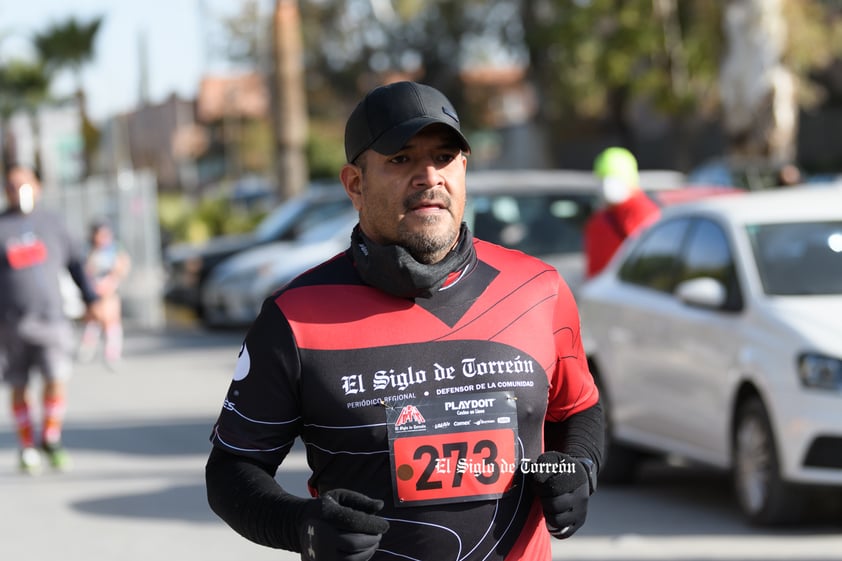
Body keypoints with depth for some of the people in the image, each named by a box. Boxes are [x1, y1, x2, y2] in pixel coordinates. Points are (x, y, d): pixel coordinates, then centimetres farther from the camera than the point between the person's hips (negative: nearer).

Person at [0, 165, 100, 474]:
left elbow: (75, 261, 18)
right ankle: (28, 448, 19)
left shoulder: (51, 223, 11)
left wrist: (90, 299, 14)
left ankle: (51, 439, 5)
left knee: (57, 379, -13)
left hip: (50, 317, 1)